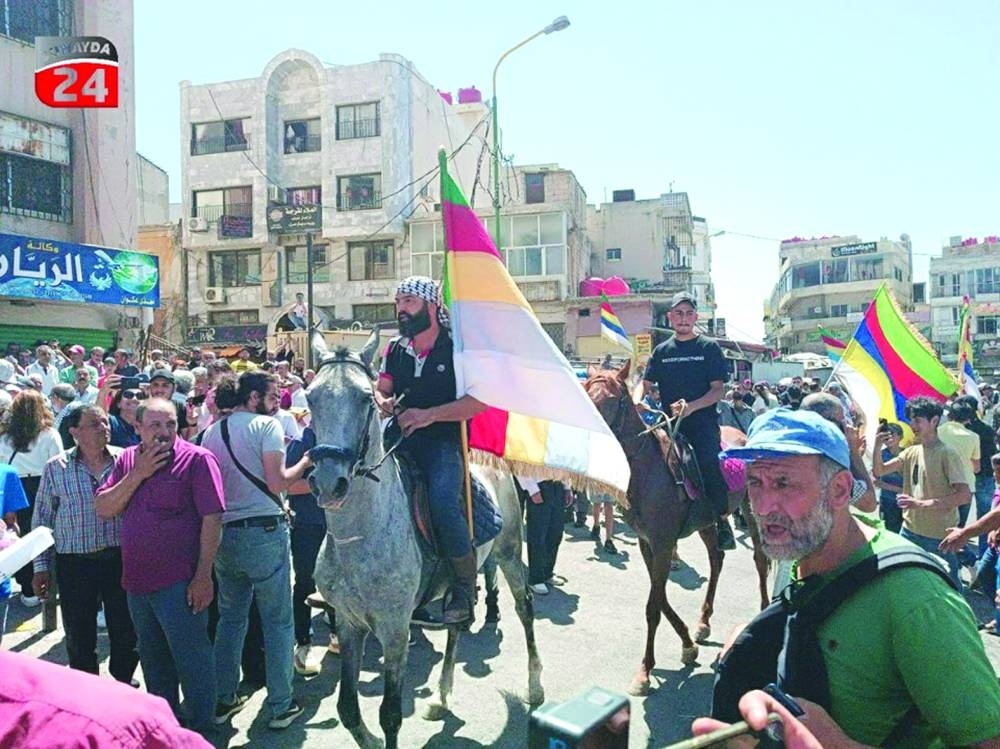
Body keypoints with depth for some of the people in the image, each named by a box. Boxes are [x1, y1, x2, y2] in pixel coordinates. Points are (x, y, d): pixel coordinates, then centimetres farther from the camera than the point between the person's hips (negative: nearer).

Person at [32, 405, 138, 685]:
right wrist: (41, 566, 4)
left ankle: (123, 681, 32)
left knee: (126, 630, 10)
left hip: (120, 558, 0)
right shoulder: (56, 468, -1)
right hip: (74, 563, 0)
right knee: (79, 635, 11)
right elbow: (42, 520, 6)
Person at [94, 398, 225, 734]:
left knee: (192, 660, 2)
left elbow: (212, 519, -15)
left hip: (180, 582, -7)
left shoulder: (197, 459, -12)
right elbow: (103, 508, 1)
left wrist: (204, 575, -18)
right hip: (137, 580, 7)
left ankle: (199, 733, 19)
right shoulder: (127, 460, 8)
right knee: (154, 661, 21)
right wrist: (138, 474, -12)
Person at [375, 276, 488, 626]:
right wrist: (381, 402, -2)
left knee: (442, 500, -29)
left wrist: (430, 414, -19)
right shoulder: (395, 349, 13)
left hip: (444, 442, -5)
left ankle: (465, 586, -7)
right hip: (402, 440, 6)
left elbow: (479, 400, -11)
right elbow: (381, 389, 24)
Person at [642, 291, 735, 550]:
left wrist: (692, 406, -20)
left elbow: (718, 390, -2)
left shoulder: (709, 347, 4)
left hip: (703, 423, -3)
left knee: (709, 464, -25)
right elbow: (646, 384, 12)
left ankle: (722, 521, -7)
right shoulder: (661, 351, 14)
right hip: (671, 424, 3)